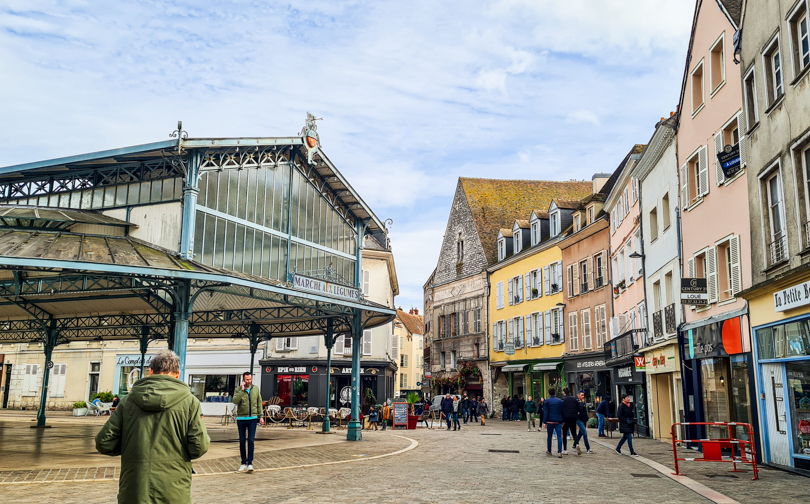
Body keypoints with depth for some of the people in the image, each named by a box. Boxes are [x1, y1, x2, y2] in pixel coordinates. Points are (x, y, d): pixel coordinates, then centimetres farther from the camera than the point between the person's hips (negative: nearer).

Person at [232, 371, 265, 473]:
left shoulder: (255, 389, 7)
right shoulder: (238, 390, 0)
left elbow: (259, 403, 11)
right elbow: (235, 401, -17)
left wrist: (261, 416, 7)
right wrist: (242, 390, -18)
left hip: (253, 418, 0)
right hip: (241, 418, 0)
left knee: (251, 440, -6)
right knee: (242, 441, 7)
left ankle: (250, 463, -2)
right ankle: (243, 463, 16)